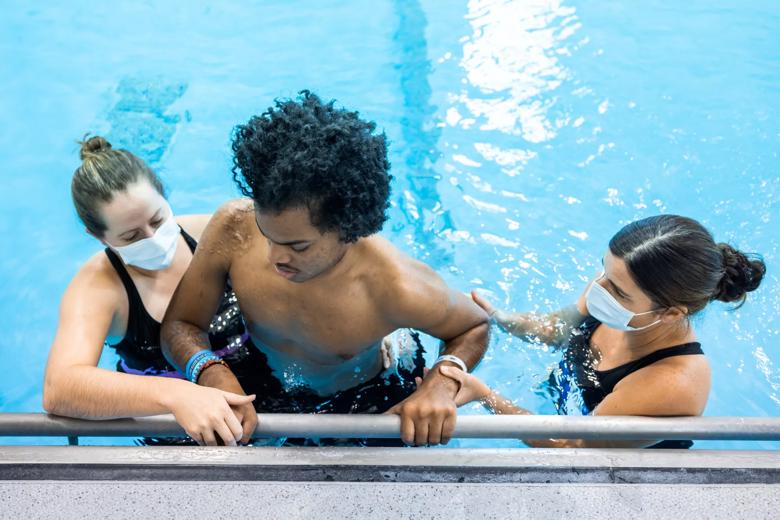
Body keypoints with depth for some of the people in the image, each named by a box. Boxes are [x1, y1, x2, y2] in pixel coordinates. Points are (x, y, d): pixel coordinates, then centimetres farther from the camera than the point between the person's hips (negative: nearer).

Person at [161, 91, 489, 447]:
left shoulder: (396, 288, -38)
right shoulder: (234, 228, -33)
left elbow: (475, 326, -16)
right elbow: (179, 324, -18)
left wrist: (442, 383, -36)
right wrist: (212, 374, -40)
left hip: (366, 404, -1)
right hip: (259, 389, 2)